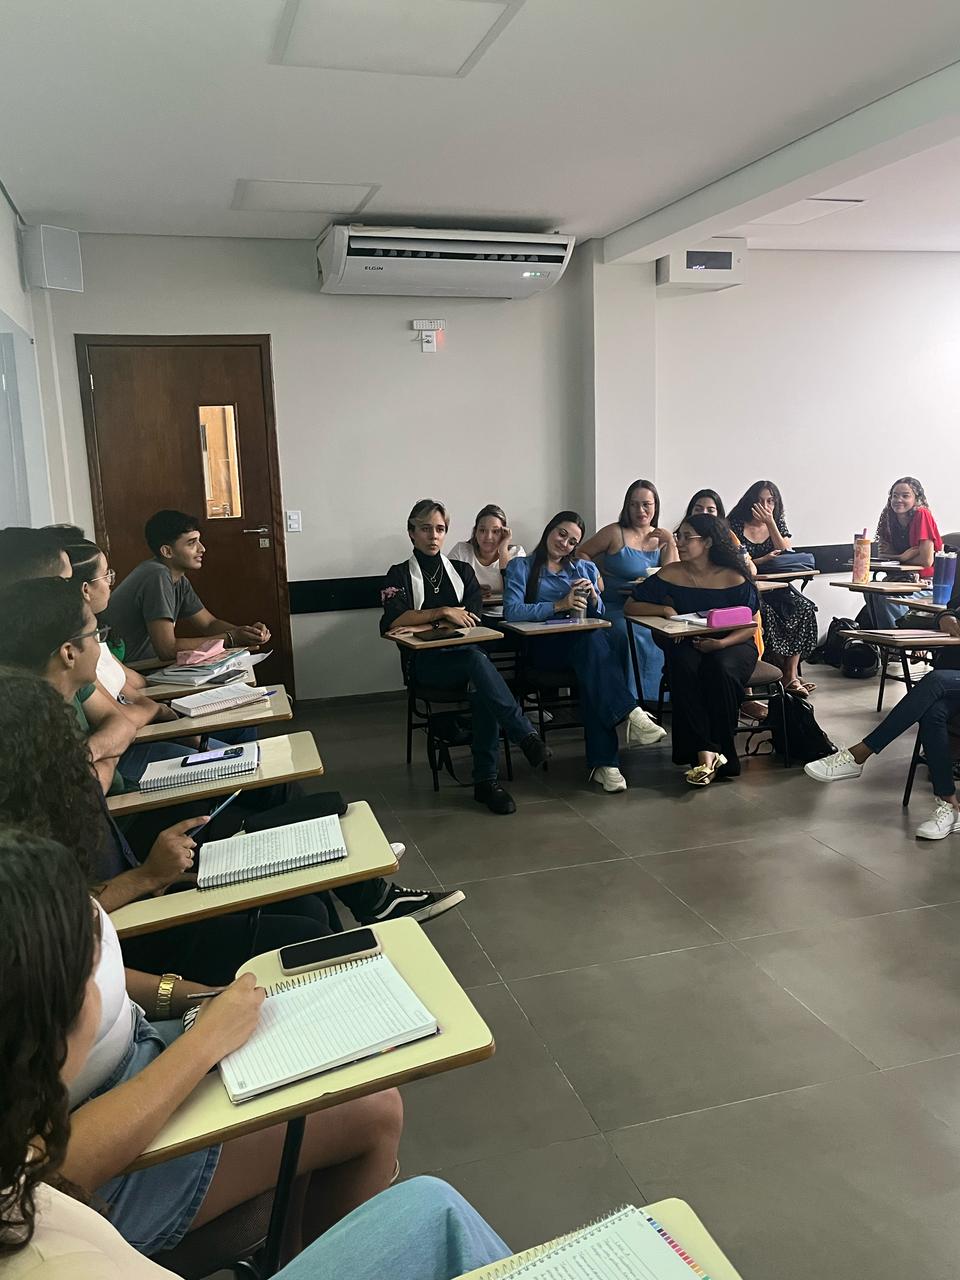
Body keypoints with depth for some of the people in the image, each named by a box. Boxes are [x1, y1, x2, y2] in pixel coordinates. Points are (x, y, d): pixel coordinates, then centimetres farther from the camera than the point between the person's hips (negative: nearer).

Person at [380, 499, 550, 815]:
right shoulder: (400, 575, 9)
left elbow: (472, 619, 3)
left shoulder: (462, 571, 18)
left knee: (482, 688, -33)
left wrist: (420, 624, -6)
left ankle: (486, 779, -29)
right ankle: (527, 737, -39)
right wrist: (443, 613, -16)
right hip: (427, 662, -3)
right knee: (477, 660, -35)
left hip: (466, 653, 3)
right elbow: (392, 622, -10)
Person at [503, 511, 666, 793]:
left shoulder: (586, 568, 28)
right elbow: (512, 611, -5)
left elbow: (600, 616, 22)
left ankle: (603, 762, -40)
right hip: (544, 646, -3)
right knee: (593, 641, -37)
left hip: (583, 643, 3)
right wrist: (559, 605, -14)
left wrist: (593, 597, 0)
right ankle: (630, 713, -44)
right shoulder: (521, 567, 14)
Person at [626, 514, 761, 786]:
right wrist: (665, 609, -15)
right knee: (683, 667, -34)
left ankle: (718, 753, -25)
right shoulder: (672, 574, 0)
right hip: (687, 644, 2)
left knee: (720, 670, -36)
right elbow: (631, 606, 2)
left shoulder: (733, 578, -6)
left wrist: (721, 643, -22)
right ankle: (704, 752, -37)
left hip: (731, 644, -1)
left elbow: (751, 626, -4)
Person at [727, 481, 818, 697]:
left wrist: (770, 523, -5)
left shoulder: (778, 524, 14)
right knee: (766, 612, -34)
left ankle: (791, 675, -25)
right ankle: (787, 673, -16)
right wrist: (763, 561, -18)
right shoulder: (736, 525, 1)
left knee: (803, 608, -24)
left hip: (774, 586, 4)